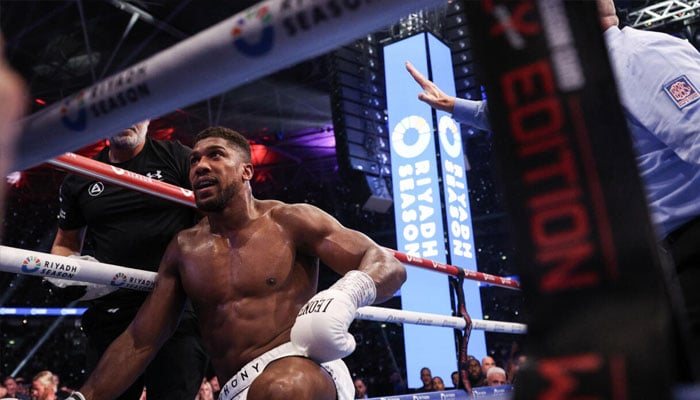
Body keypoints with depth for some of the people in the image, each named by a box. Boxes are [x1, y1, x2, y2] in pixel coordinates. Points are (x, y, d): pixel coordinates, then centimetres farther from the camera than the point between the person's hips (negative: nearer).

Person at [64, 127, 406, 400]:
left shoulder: (290, 221, 0)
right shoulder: (184, 249, 13)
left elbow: (388, 265, -4)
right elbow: (139, 341, 17)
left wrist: (345, 294, -25)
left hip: (306, 368, -5)